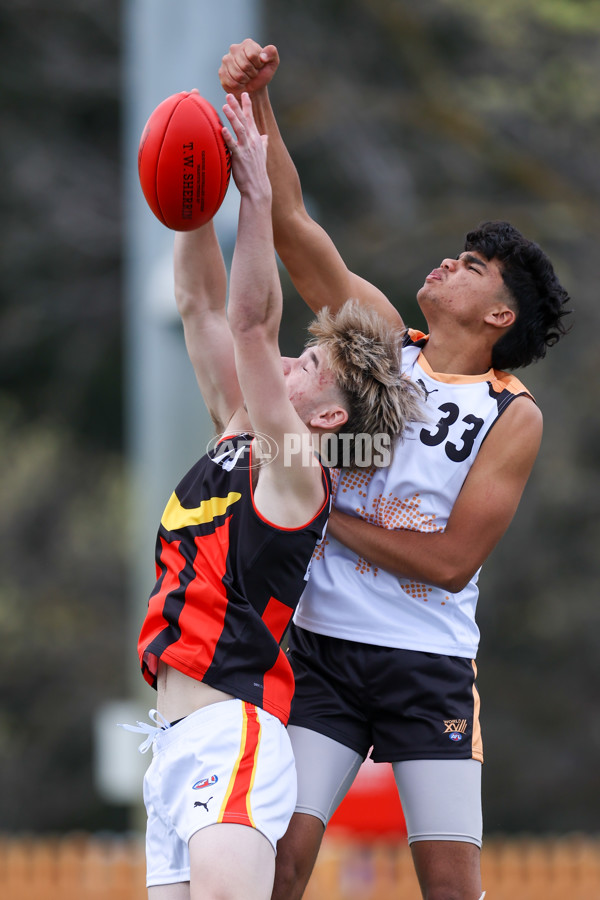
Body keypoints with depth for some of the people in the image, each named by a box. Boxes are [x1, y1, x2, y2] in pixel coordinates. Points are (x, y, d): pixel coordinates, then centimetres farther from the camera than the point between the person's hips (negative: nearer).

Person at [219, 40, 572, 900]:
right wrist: (257, 102, -11)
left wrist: (330, 516, -9)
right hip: (325, 644, 2)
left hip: (431, 666, -2)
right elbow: (292, 225, 0)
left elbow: (452, 561, -10)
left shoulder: (514, 417, -2)